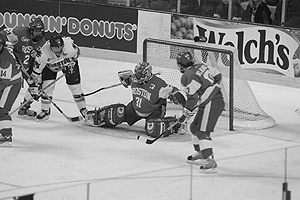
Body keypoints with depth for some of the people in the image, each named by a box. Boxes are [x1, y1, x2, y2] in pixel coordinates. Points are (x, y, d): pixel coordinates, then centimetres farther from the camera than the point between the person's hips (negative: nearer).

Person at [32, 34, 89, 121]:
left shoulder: (69, 44, -38)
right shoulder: (44, 53, -39)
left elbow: (77, 52, -14)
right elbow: (37, 67, -27)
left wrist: (71, 64, -13)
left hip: (69, 64, 0)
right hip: (50, 66, 0)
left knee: (75, 86, -2)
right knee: (47, 87, -12)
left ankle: (83, 110, 16)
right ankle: (45, 111, 7)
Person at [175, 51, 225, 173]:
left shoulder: (187, 77, -13)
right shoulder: (201, 66, 11)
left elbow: (192, 98, -16)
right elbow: (217, 75, 18)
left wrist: (186, 114, -5)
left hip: (210, 104, -10)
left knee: (202, 132, -12)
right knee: (193, 126, 19)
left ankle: (210, 161, -21)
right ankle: (200, 154, 28)